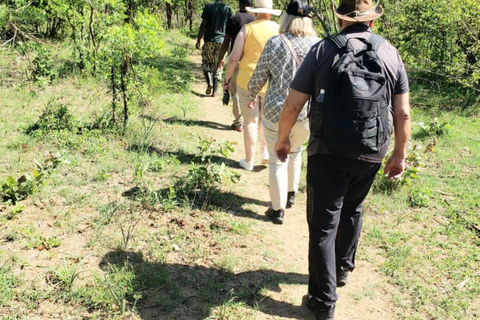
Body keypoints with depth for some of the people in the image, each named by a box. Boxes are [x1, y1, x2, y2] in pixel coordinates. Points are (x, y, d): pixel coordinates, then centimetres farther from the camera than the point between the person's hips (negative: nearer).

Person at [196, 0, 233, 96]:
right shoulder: (228, 9, 2)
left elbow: (203, 24, -6)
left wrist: (198, 40, -2)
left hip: (209, 41, -1)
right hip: (222, 41, 1)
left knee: (206, 63, 12)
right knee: (217, 66, 9)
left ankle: (209, 83, -12)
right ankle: (214, 90, 7)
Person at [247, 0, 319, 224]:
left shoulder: (275, 43, -8)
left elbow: (259, 77, -2)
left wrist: (251, 96, 17)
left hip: (276, 112, -3)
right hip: (307, 113, 3)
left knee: (277, 161, 10)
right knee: (295, 151, 28)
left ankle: (278, 210, 17)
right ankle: (291, 195, 39)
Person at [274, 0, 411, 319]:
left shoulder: (323, 50, -5)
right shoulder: (391, 53, 2)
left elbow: (293, 105, -6)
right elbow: (403, 114, 2)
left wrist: (283, 138, 10)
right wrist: (400, 154, 14)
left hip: (327, 152, -3)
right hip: (371, 155, 4)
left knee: (324, 224, 6)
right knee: (352, 210, 27)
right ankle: (343, 269, 43)